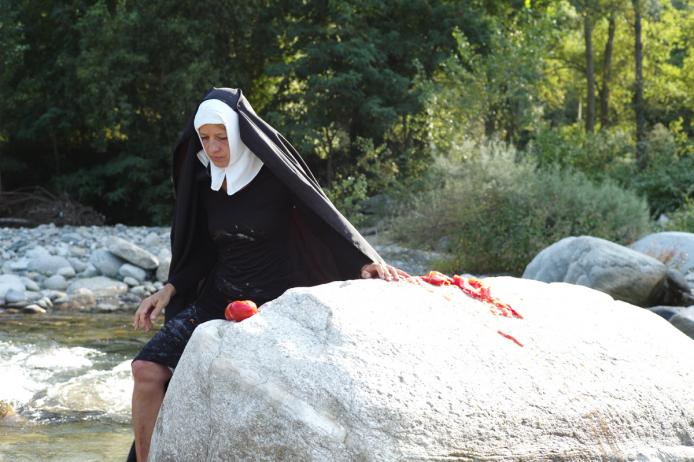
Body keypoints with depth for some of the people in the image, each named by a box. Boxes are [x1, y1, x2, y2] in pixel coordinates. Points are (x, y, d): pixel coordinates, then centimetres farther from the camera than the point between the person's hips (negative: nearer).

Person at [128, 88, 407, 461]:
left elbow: (327, 217, -15)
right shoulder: (206, 183, 7)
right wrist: (168, 291, 4)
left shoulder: (275, 176, -10)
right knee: (146, 369, -12)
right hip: (217, 300, 5)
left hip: (270, 304, -5)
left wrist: (366, 261, -30)